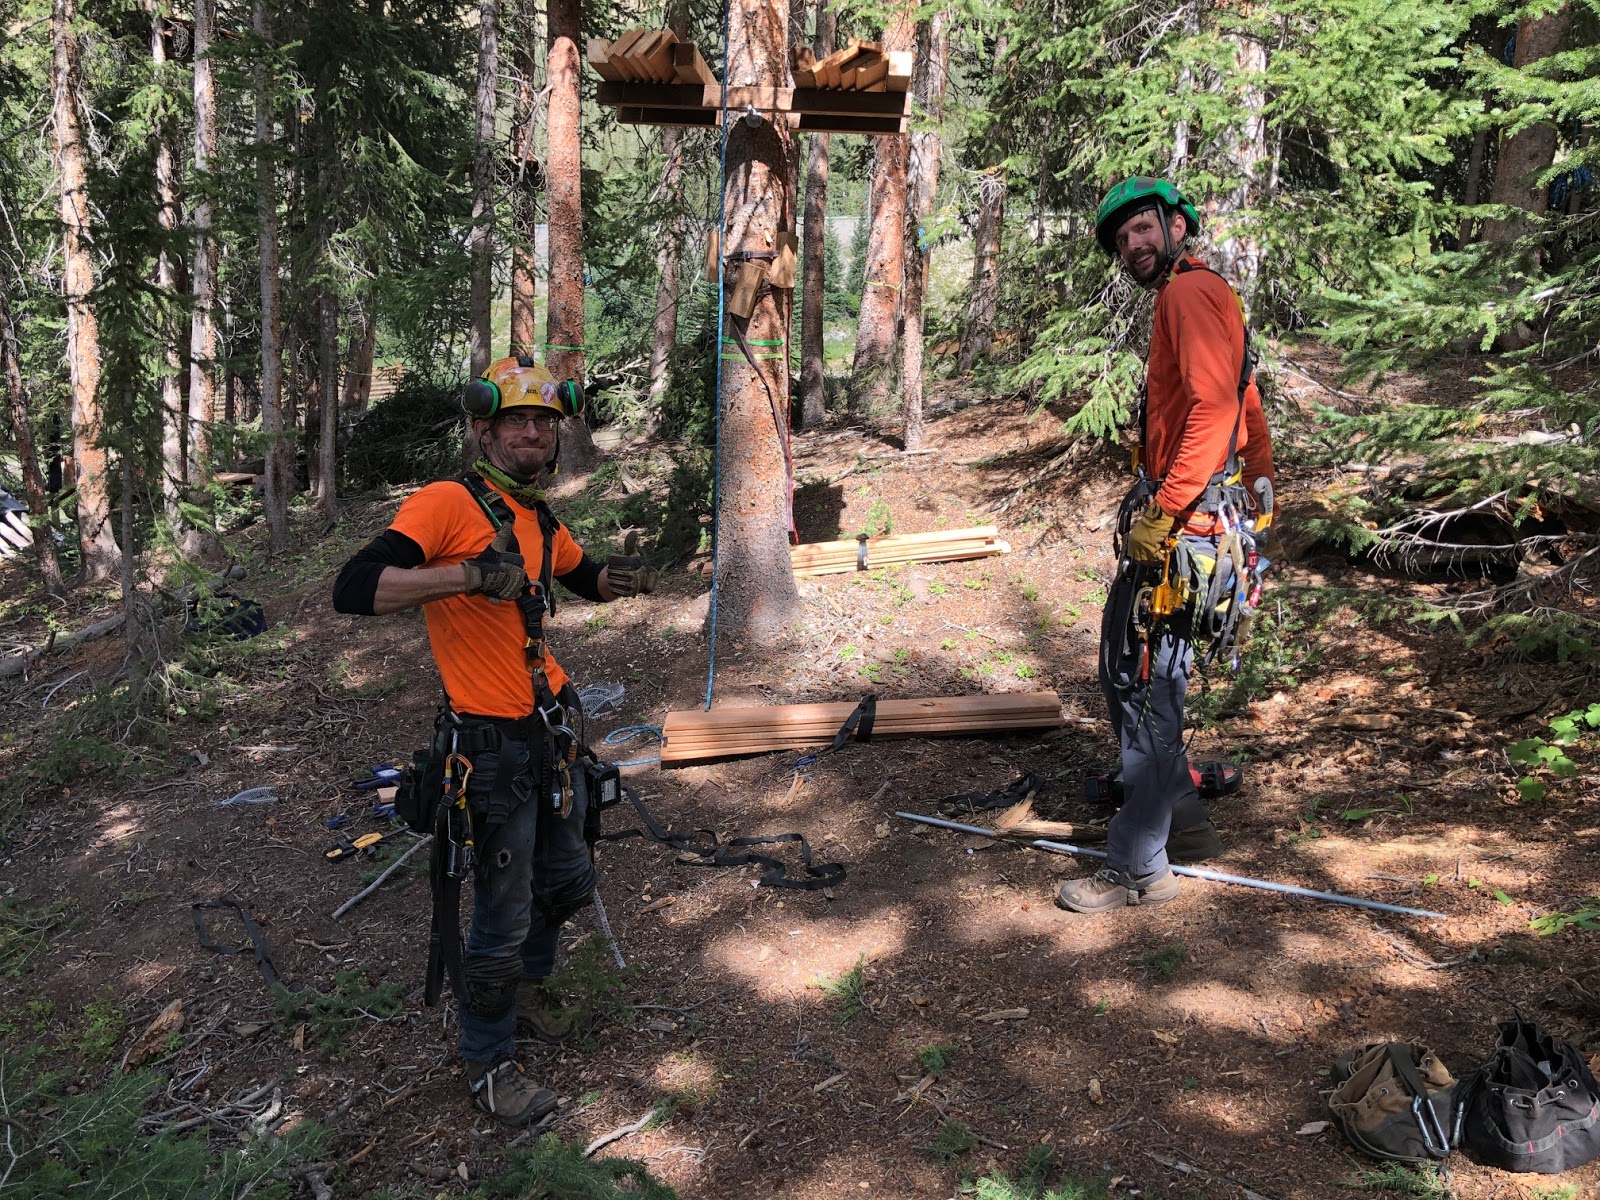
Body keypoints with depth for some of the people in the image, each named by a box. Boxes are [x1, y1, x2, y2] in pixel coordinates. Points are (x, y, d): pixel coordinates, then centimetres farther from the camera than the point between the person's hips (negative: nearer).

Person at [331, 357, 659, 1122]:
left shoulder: (541, 519, 9)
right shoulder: (448, 503, -15)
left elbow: (582, 577, 29)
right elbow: (354, 589, -25)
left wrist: (620, 578, 7)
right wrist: (470, 575, -32)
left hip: (551, 730, 8)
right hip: (493, 743, -8)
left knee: (567, 881, 22)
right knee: (503, 912, 4)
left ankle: (524, 988, 50)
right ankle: (487, 1064, 27)